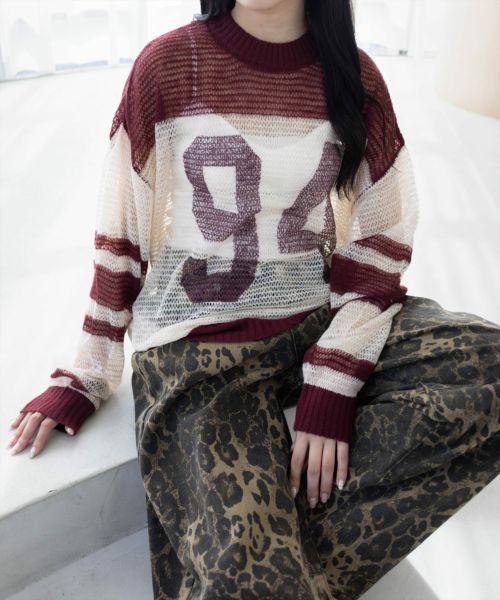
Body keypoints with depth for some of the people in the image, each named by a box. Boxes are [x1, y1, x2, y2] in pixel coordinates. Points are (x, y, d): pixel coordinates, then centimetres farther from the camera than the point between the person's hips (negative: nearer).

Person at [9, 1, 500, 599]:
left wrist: (332, 388, -10)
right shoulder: (167, 65, -4)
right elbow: (121, 235, 0)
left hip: (319, 320, 5)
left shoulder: (355, 76, 2)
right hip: (195, 342, -4)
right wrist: (84, 378, 2)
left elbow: (381, 246, 1)